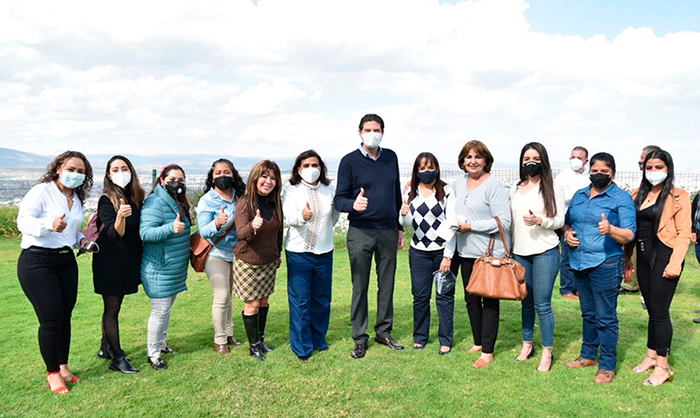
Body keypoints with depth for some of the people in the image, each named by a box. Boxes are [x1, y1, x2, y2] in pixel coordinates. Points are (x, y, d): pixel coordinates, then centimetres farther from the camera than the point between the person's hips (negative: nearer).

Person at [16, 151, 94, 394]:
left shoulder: (77, 199, 14)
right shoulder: (41, 191, -8)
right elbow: (23, 221, -18)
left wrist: (81, 240, 5)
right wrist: (50, 225, -34)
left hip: (66, 261, 7)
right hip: (37, 262, -7)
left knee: (65, 316, 8)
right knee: (51, 318, -6)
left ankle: (63, 367, 21)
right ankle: (52, 373, 9)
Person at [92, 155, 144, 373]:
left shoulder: (135, 197, 4)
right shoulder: (107, 200, -14)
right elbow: (115, 234, -23)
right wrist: (120, 216, -40)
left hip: (128, 261, 7)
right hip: (110, 262, -7)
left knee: (114, 307, 17)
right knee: (112, 308, 0)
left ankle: (106, 348, 30)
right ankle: (116, 357, 7)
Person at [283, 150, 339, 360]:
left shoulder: (330, 190, 5)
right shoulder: (291, 191, -5)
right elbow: (288, 216, -22)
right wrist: (302, 216, -41)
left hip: (324, 252, 3)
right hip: (298, 252, -3)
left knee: (322, 299, 13)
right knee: (300, 301, -1)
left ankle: (318, 340, 31)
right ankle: (302, 347, 13)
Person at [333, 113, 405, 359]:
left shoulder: (391, 157, 10)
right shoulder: (349, 161, -3)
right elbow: (338, 199, -6)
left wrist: (400, 227, 16)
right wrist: (353, 205, -29)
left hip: (388, 231, 4)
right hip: (360, 231, -3)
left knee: (387, 283, 10)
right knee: (360, 286, 3)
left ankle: (384, 332, 24)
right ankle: (359, 338, 15)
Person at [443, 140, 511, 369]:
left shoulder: (493, 185, -11)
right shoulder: (458, 184, 11)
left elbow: (504, 221, -16)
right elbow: (452, 219, 16)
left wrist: (472, 226, -15)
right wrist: (448, 253, 13)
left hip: (491, 253, -7)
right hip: (466, 252, 7)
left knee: (489, 300, 2)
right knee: (470, 298, 15)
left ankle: (487, 352, 13)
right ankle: (478, 343, 31)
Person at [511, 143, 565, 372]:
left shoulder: (553, 188, -2)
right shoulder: (517, 189, 12)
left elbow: (560, 220, -4)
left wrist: (539, 220, -22)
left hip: (545, 252, -4)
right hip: (519, 252, 4)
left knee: (542, 304, -2)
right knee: (526, 301, 13)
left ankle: (547, 352, 11)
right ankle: (527, 344, 28)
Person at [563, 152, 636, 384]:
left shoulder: (622, 198, -6)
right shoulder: (579, 195, 12)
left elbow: (629, 235, -12)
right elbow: (567, 222, 22)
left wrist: (610, 229, -31)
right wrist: (568, 233, 0)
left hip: (605, 264, -6)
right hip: (579, 262, 6)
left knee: (605, 317, -1)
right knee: (588, 313, 18)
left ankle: (607, 365, 11)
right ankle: (588, 355, 31)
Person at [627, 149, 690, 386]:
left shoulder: (678, 197, -5)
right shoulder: (639, 195, 11)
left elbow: (683, 233, -10)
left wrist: (675, 263, -17)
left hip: (664, 256, -6)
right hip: (643, 256, 6)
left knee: (659, 311, -3)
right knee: (652, 310, 14)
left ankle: (663, 366, 7)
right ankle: (651, 356, 25)